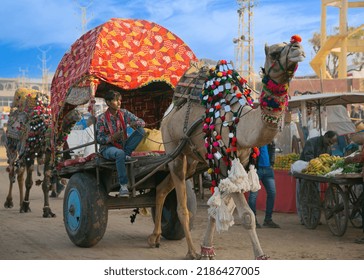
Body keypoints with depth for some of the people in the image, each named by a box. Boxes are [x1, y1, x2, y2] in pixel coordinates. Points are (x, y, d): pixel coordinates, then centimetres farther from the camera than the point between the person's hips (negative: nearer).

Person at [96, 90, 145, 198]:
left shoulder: (124, 113, 4)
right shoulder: (102, 118, -6)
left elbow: (142, 122, 3)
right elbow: (99, 139, -7)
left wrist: (135, 123, -22)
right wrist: (112, 138, -26)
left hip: (123, 145, 4)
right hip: (107, 148, -4)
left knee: (141, 131, -14)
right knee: (120, 153, -41)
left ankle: (127, 154, -18)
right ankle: (123, 186, -38)